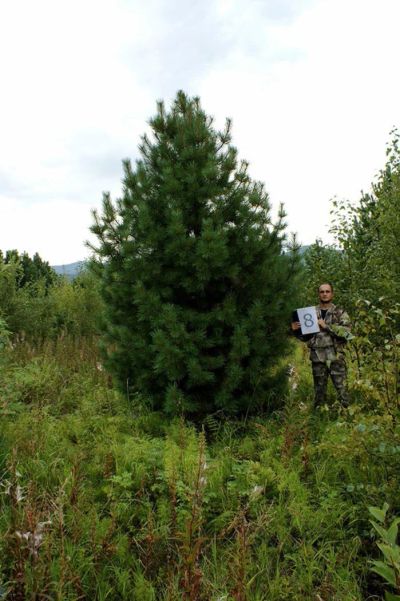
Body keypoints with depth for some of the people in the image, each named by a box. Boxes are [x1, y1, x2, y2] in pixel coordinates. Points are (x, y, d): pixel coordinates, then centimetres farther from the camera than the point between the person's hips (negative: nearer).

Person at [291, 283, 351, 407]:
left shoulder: (340, 313, 3)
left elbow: (346, 331, -12)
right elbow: (305, 337, 15)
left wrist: (326, 326, -16)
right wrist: (296, 330, -5)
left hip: (336, 357, -2)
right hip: (318, 358, 2)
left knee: (342, 389, -2)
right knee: (319, 390, 10)